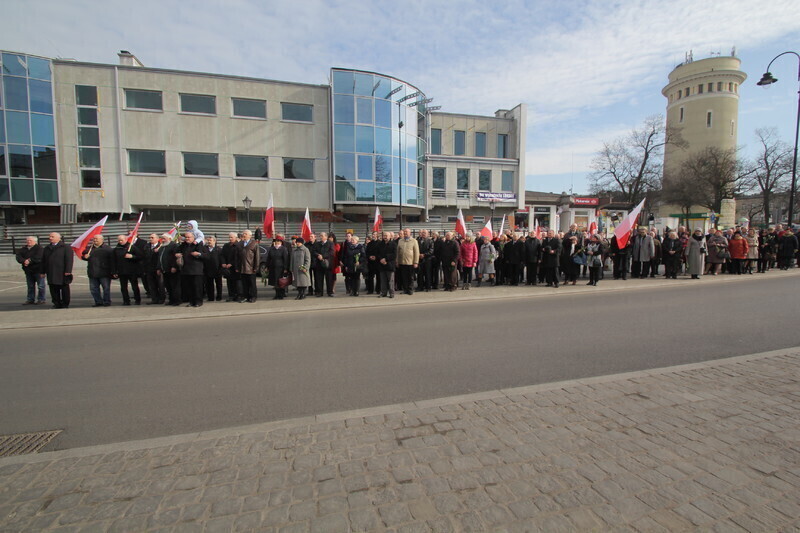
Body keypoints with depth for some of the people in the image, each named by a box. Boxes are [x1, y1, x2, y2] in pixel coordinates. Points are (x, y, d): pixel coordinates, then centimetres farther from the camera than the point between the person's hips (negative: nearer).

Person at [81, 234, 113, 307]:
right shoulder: (89, 248, 14)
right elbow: (82, 255, 25)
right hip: (92, 273, 6)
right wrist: (85, 257, -2)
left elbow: (112, 260, -8)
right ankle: (98, 302, 18)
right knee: (93, 289, 9)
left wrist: (112, 271, -14)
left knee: (106, 288, 1)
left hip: (104, 273, -6)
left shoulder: (107, 248, -3)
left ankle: (107, 302, 10)